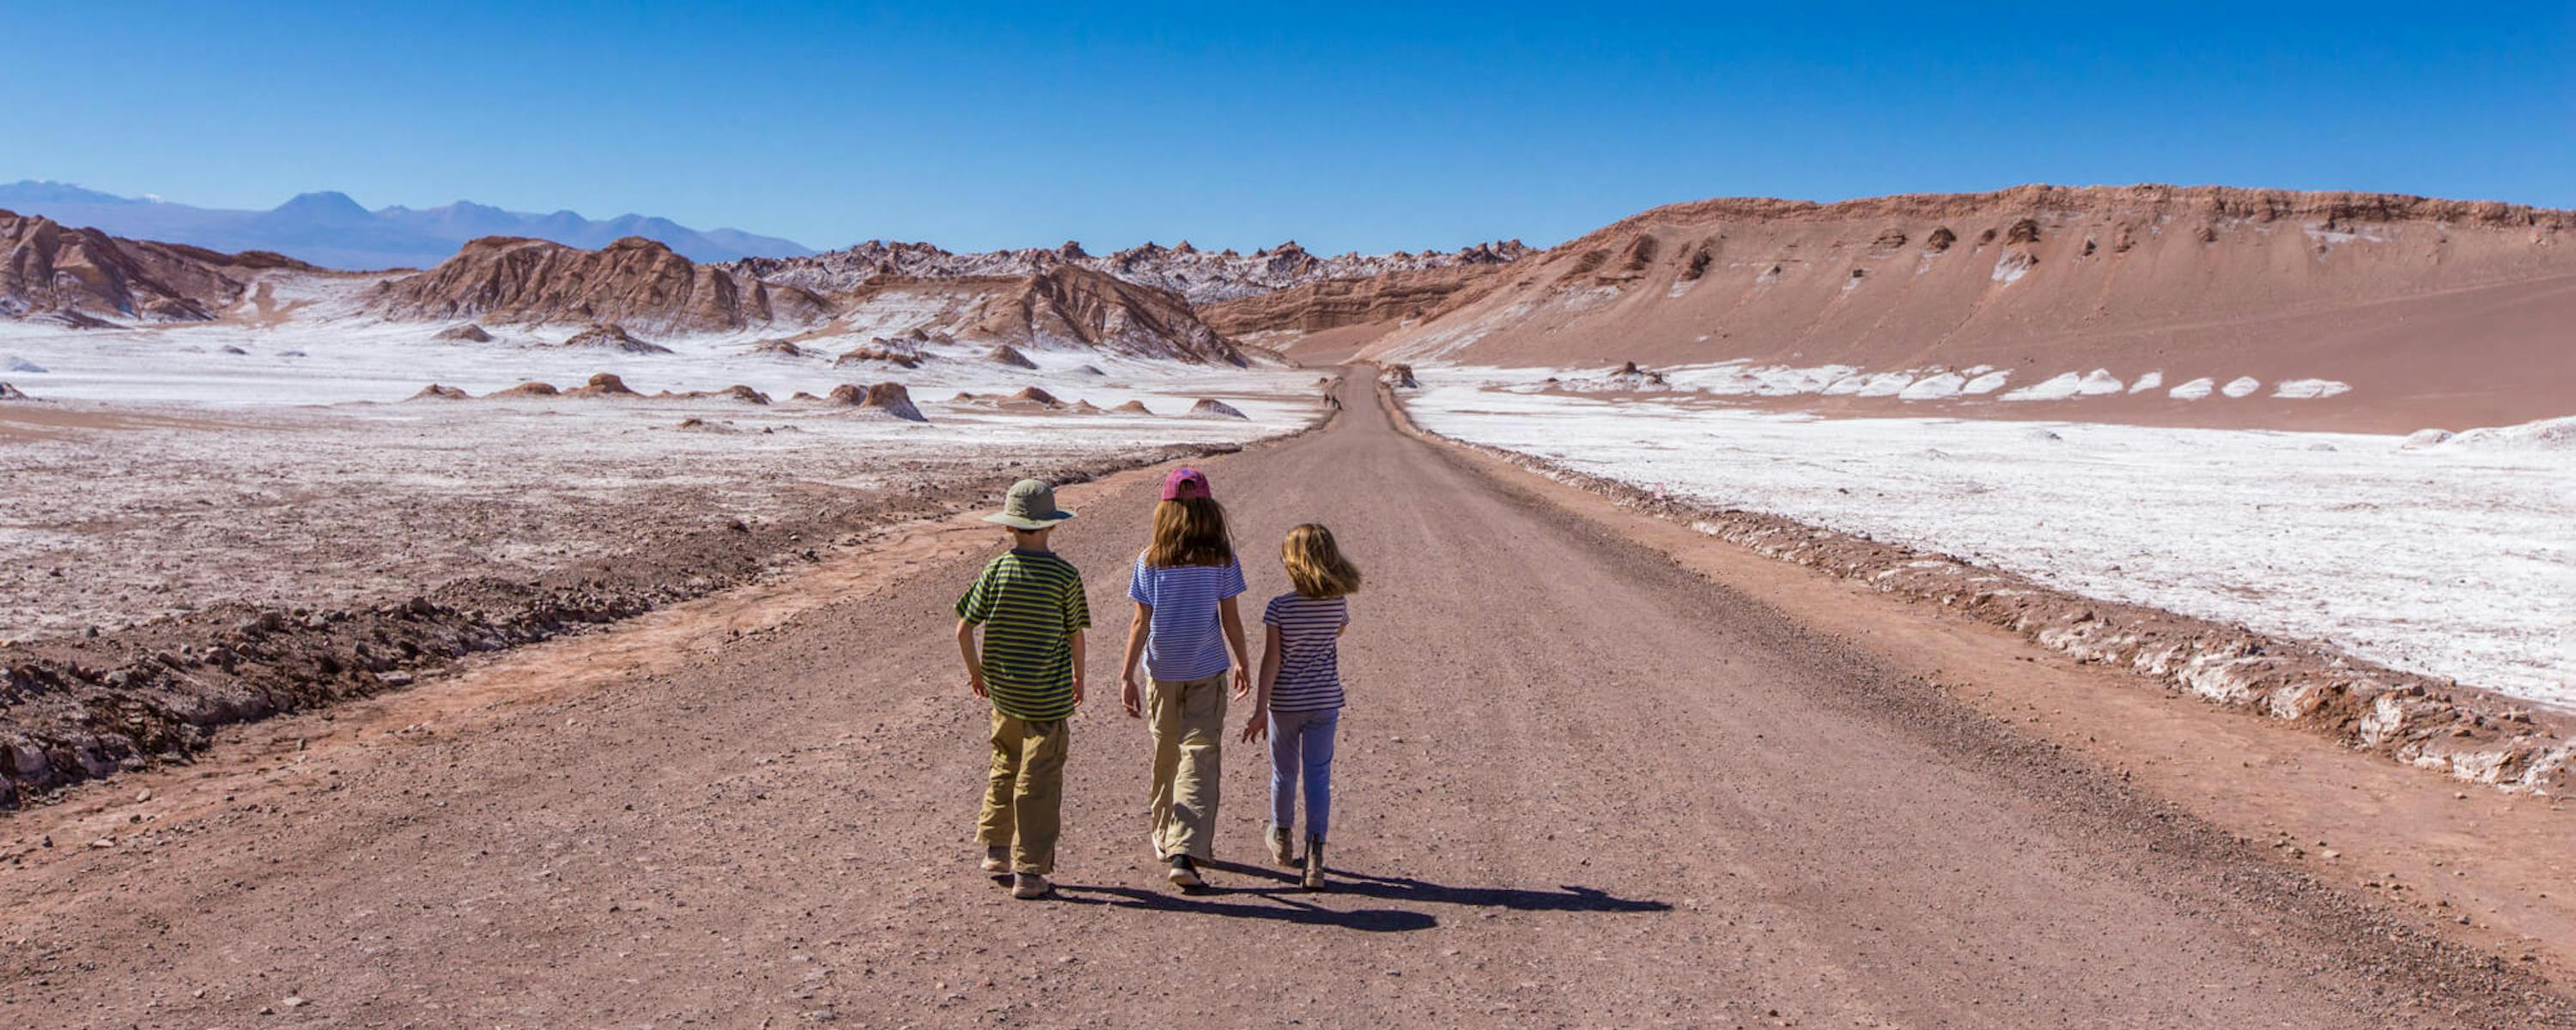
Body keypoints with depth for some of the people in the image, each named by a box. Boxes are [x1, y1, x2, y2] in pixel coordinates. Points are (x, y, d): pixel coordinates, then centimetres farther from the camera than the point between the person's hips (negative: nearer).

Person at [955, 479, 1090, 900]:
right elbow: (1076, 635, -2)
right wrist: (1079, 677, 15)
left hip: (1003, 691, 4)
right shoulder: (1065, 575, -10)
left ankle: (996, 847, 34)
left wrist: (976, 671, 13)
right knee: (1039, 782, 2)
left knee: (1005, 765, 24)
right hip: (1049, 696, -4)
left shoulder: (995, 571, -5)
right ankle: (1029, 872, 3)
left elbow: (964, 630, -4)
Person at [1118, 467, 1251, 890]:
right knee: (1199, 758, -2)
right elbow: (1230, 620, -2)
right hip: (1207, 672, -1)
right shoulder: (1221, 558, -6)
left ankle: (1165, 838, 35)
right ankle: (1186, 852, -14)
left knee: (1166, 754, 18)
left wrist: (1126, 675, -3)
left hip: (1163, 670, 1)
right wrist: (1243, 663, 12)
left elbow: (1141, 623, -8)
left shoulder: (1151, 560, -6)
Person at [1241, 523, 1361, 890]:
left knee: (1284, 773, 17)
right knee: (1318, 776, 5)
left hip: (1285, 704, -1)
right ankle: (1315, 855, -5)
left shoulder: (1279, 607, -14)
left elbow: (1271, 660, -16)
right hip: (1326, 702, 1)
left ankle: (1283, 840, 38)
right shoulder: (1339, 603, -6)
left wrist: (1260, 709, -14)